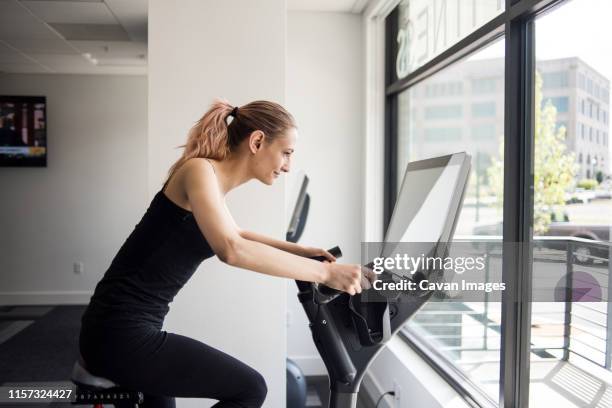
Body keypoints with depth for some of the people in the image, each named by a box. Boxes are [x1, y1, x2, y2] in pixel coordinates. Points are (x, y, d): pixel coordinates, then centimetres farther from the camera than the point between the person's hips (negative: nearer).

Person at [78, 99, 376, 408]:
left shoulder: (213, 182, 11)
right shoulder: (200, 170, -16)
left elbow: (233, 235, 32)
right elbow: (231, 250, -34)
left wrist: (299, 251, 23)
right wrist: (324, 272, -29)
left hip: (121, 327, 10)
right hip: (120, 333, -10)